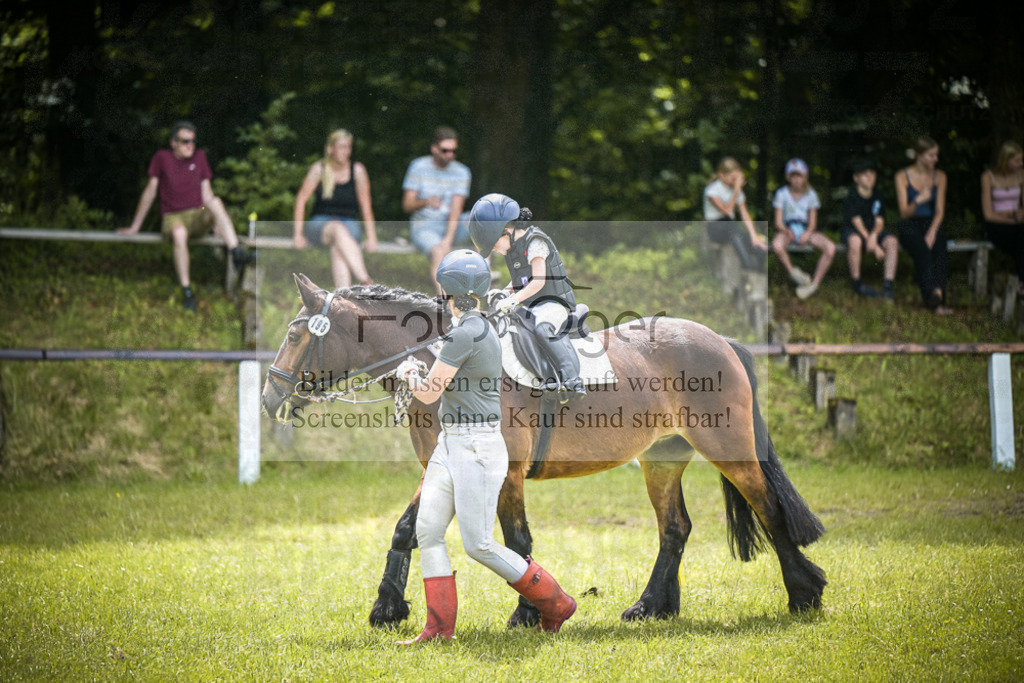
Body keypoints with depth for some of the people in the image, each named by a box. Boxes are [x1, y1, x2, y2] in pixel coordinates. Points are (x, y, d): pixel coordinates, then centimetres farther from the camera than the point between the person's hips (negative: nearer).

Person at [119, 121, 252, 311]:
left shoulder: (199, 157, 10)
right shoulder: (162, 158, 1)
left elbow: (206, 192, 10)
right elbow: (150, 191, 5)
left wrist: (217, 223, -1)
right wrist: (134, 227, 7)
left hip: (198, 217, 3)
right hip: (173, 217, -3)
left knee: (216, 202, -31)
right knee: (179, 233, -40)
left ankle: (238, 254, -43)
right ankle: (187, 291, -37)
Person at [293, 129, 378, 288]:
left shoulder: (357, 170, -1)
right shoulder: (319, 169, -3)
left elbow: (365, 205, 2)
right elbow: (301, 199, 0)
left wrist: (371, 238, -2)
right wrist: (298, 234, -4)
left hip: (349, 225, 1)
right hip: (320, 224, -1)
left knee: (338, 249, -36)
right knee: (338, 229, -38)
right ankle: (365, 281, -55)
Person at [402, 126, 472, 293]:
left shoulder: (462, 172, -2)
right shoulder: (418, 167, -5)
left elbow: (456, 209, -13)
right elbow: (407, 205, -7)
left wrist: (448, 239, -28)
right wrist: (426, 202, -30)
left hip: (451, 226, 3)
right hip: (423, 227, -3)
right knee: (439, 252, -37)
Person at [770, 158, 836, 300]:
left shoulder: (811, 194, 6)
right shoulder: (782, 194, 1)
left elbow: (813, 222, 3)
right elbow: (778, 222, -3)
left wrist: (808, 233, -20)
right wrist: (787, 231, -24)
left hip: (806, 231, 2)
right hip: (787, 229, -2)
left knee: (830, 248, -27)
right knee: (777, 245, -40)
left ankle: (815, 283, -19)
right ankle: (793, 272, -15)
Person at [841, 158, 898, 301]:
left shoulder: (877, 196, 6)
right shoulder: (852, 198, -8)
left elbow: (879, 222, -1)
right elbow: (858, 224, -15)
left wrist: (874, 236, -26)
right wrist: (875, 247, -24)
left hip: (874, 231, 4)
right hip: (853, 231, -4)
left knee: (892, 241, -28)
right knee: (855, 240, -41)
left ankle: (888, 286, -30)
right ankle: (857, 283, -24)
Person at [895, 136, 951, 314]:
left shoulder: (939, 177, 10)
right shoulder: (903, 176, 2)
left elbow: (940, 211, 4)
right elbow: (904, 213, -4)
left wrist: (932, 232, -16)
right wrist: (918, 201, -26)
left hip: (931, 223, 3)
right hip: (909, 226, -3)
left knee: (938, 246, -34)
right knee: (922, 250, -37)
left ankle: (937, 295, -50)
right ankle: (934, 294, -55)